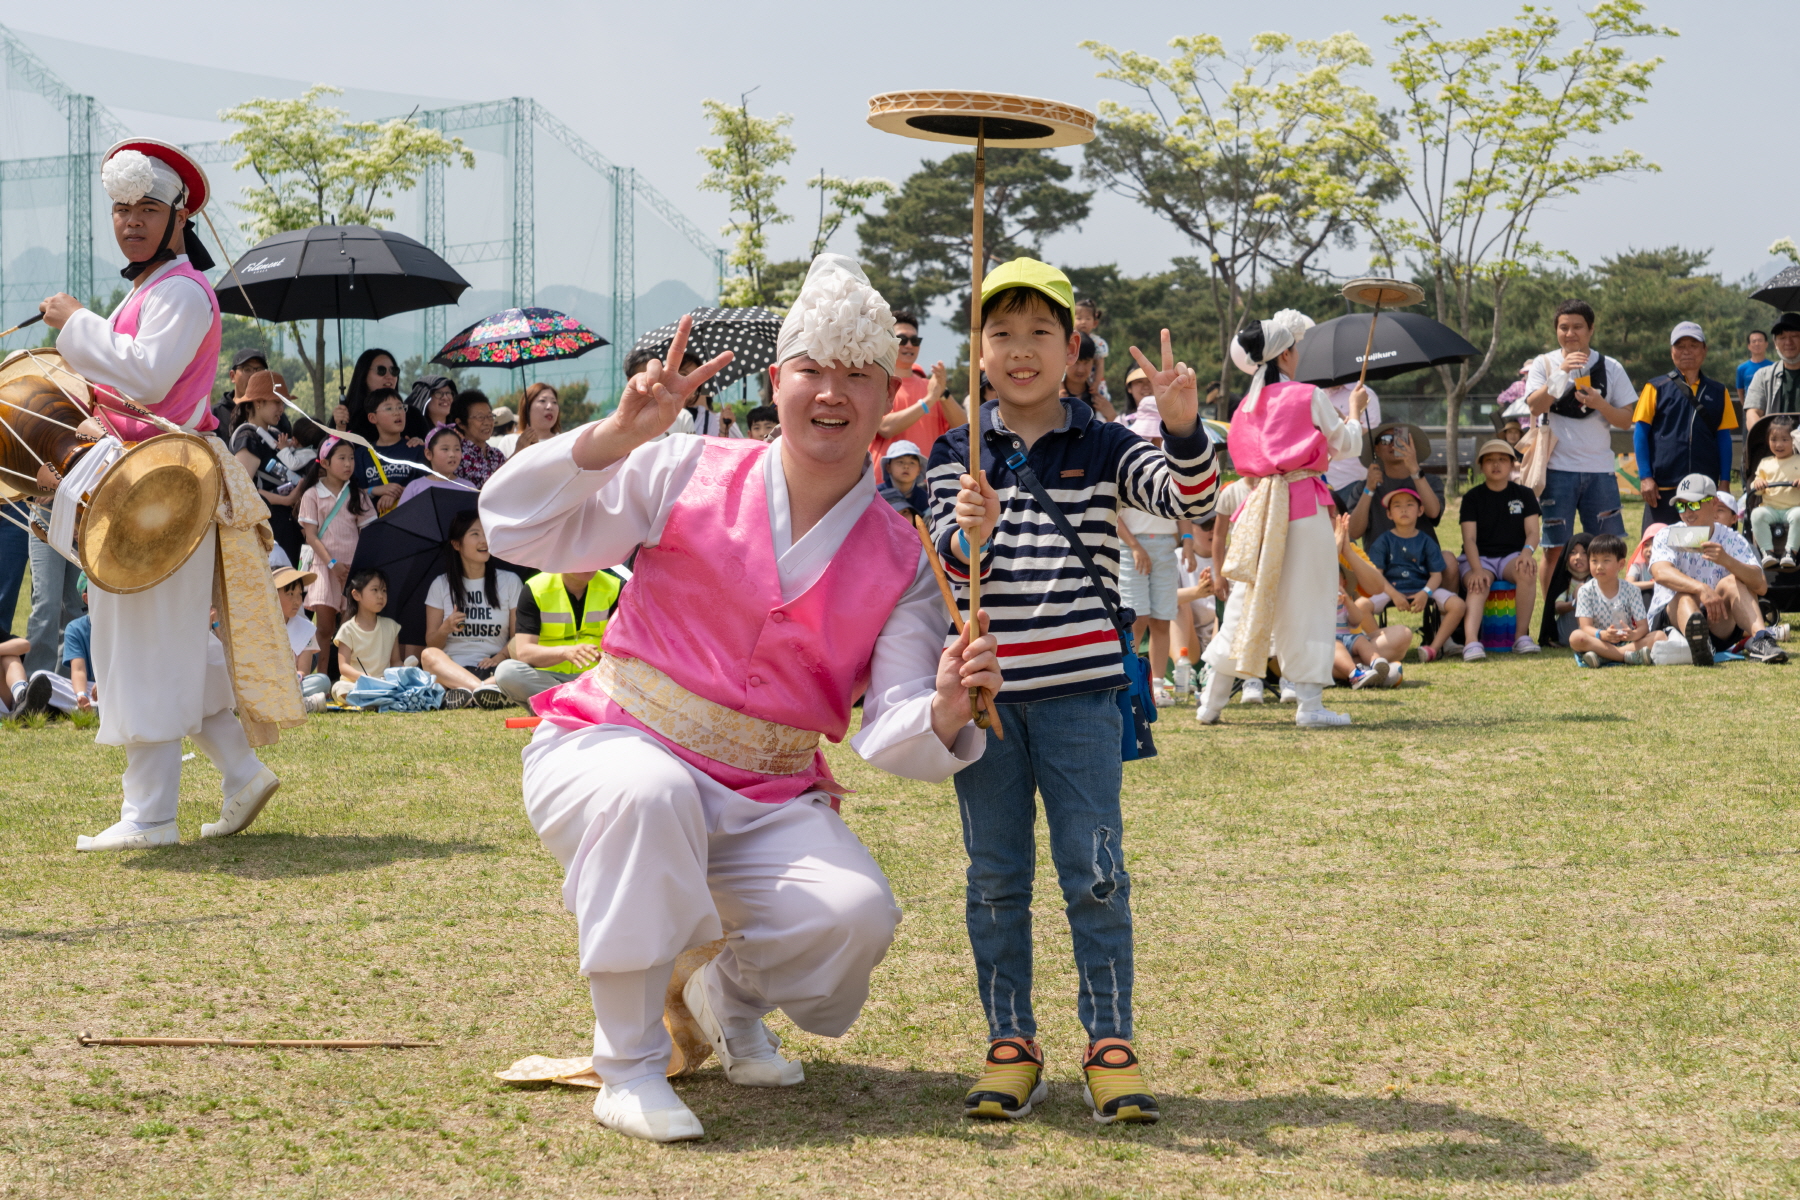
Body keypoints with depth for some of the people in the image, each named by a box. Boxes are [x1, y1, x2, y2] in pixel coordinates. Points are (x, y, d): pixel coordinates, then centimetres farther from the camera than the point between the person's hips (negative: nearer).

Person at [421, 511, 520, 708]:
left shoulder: (510, 581, 11)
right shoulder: (441, 585, 12)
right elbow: (431, 644, 9)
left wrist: (501, 656, -15)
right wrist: (446, 628, -13)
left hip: (492, 669, 0)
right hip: (452, 668, 0)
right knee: (428, 656, -35)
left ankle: (465, 693, -51)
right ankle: (484, 690, -54)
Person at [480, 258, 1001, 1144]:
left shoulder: (899, 562, 1)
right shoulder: (688, 474, -4)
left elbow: (893, 736, -10)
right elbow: (519, 531, -10)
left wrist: (945, 713, -33)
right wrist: (619, 434, -21)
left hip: (766, 800, 3)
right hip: (613, 750, -2)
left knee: (857, 915, -25)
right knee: (649, 792, -39)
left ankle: (727, 995, 13)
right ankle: (627, 1064, -20)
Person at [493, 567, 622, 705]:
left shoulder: (614, 588, -1)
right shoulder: (536, 589, -7)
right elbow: (523, 652, -16)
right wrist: (565, 652, -34)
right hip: (547, 677, 0)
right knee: (506, 670, -32)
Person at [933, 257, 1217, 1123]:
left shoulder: (1104, 448, 2)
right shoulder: (956, 456, 4)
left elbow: (1193, 502, -11)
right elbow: (945, 570, -5)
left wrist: (1184, 430, -29)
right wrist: (970, 536, -28)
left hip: (1079, 689, -1)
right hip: (983, 690, 1)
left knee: (1094, 871, -2)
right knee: (996, 877, 7)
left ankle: (1110, 1043, 8)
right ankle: (1010, 1045, 16)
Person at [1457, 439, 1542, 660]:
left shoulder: (1524, 494, 10)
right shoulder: (1472, 497, 4)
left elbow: (1532, 532, 2)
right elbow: (1469, 538, -6)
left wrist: (1527, 551, -24)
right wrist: (1477, 569, -25)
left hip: (1512, 555, 1)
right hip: (1479, 557, -1)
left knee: (1528, 571, -34)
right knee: (1478, 585, -34)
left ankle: (1522, 636, -28)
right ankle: (1471, 642, -55)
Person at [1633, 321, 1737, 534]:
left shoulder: (1717, 392, 11)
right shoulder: (1656, 388, 4)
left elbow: (1724, 438, 10)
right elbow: (1640, 432, 1)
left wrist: (1724, 482, 3)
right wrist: (1645, 477, -7)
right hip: (1662, 488, -2)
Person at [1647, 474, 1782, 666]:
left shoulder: (1732, 540, 2)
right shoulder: (1667, 537, -2)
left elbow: (1761, 586, -14)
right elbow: (1661, 572, -26)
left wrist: (1727, 560, -33)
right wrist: (1701, 589, -45)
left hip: (1719, 625, 2)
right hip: (1669, 621, -2)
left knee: (1731, 583, -21)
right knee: (1687, 594, -33)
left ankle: (1760, 640, -42)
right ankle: (1698, 645, -68)